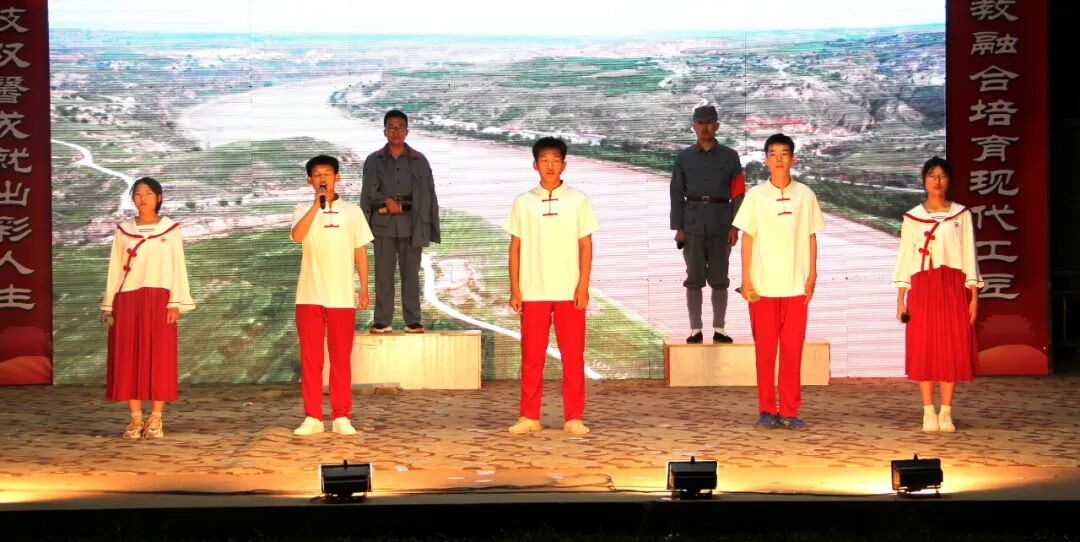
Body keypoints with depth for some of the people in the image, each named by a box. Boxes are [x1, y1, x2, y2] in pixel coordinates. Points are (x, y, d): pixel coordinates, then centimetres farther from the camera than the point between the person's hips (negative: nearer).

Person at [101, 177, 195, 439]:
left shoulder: (171, 230, 6)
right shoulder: (123, 230, 10)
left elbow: (178, 267, 2)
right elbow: (115, 269, 10)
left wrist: (176, 302, -7)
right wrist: (108, 305, 5)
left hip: (159, 300, -2)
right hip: (127, 300, 2)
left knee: (160, 357, -3)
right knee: (129, 358, -1)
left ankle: (156, 419, 1)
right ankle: (135, 419, 4)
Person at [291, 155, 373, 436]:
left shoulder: (352, 211, 8)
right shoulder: (303, 210, 6)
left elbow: (360, 251, 10)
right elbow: (297, 235, -15)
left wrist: (364, 287, 4)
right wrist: (317, 204, -17)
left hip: (342, 297, 0)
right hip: (310, 296, 0)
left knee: (341, 359, 2)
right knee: (310, 358, 1)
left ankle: (342, 417, 7)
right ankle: (312, 417, 7)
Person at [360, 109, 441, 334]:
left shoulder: (418, 161, 7)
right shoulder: (374, 161, 9)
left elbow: (427, 194, 5)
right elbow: (369, 191, 2)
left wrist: (426, 227, -1)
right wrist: (387, 200, -15)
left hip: (410, 223, 0)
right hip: (383, 224, 0)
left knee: (411, 273, 1)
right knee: (383, 273, 0)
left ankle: (412, 321, 5)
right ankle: (382, 321, 4)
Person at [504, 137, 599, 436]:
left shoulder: (578, 201, 4)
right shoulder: (523, 203, 7)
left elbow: (586, 246, 3)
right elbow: (515, 247, 8)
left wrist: (583, 287, -5)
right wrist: (515, 289, 1)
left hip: (569, 291, -1)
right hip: (533, 292, 1)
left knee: (573, 355, 0)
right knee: (531, 355, 2)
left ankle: (573, 417, 6)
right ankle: (529, 417, 10)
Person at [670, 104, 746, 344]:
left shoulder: (729, 157, 4)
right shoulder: (684, 158, 7)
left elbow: (738, 194, 2)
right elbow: (677, 193, 5)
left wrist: (735, 227, -5)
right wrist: (677, 227, -2)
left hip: (720, 225, 0)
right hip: (693, 225, 0)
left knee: (719, 279, 2)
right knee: (694, 278, 1)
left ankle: (719, 329, 9)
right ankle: (695, 329, 6)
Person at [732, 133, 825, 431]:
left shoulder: (804, 195, 5)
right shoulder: (755, 195, 3)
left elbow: (811, 238, 8)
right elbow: (748, 238, 4)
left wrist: (812, 277, 2)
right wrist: (746, 279, -2)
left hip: (796, 285, 1)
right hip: (763, 285, -1)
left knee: (793, 349, 1)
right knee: (765, 349, 2)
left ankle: (789, 411, 8)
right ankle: (767, 411, 9)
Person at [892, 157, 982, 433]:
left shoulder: (961, 214, 7)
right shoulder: (912, 217, 8)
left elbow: (969, 255, 5)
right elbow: (904, 256, 7)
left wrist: (974, 295, -1)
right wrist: (900, 298, 1)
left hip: (953, 286, 0)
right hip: (921, 286, 0)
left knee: (952, 348, -3)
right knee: (923, 348, -2)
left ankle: (946, 413, 3)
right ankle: (928, 413, 3)